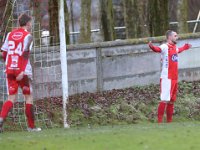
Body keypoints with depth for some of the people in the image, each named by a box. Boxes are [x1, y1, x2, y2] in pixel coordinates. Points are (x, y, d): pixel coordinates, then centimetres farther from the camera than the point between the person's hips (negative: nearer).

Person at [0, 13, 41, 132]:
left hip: (10, 70, 5)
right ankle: (31, 126, 12)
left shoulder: (10, 34, 11)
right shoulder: (28, 36, -5)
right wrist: (22, 71, -22)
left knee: (11, 98, 3)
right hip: (23, 71, -5)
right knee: (28, 97, 8)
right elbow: (25, 54, -16)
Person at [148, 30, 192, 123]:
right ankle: (159, 121, -10)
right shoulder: (165, 47, -13)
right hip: (167, 78, -9)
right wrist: (152, 47, -56)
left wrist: (185, 47, 52)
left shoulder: (175, 47, 14)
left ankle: (169, 121, 21)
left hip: (174, 78, 9)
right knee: (164, 100, -11)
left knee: (171, 101, 14)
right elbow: (158, 49, -36)